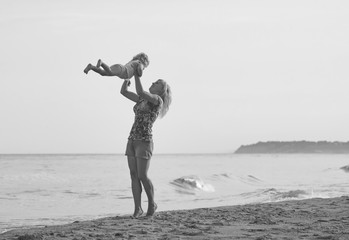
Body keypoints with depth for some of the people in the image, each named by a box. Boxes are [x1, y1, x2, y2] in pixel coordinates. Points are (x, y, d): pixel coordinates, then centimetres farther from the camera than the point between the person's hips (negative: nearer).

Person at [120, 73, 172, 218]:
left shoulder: (157, 99, -7)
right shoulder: (142, 99, 17)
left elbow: (140, 91, -24)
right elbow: (123, 91, 16)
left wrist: (137, 73, -16)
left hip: (144, 142, -7)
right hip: (132, 141, 7)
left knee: (142, 176, -8)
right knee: (134, 175, -1)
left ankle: (152, 204, 14)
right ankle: (137, 208, 2)